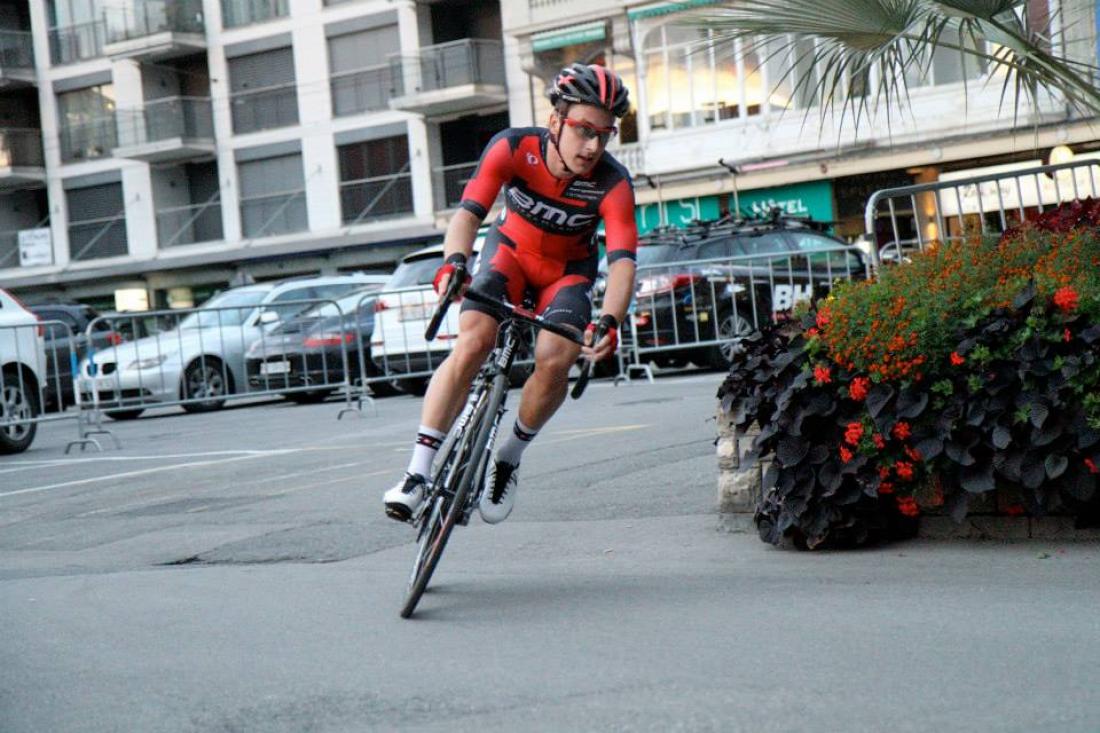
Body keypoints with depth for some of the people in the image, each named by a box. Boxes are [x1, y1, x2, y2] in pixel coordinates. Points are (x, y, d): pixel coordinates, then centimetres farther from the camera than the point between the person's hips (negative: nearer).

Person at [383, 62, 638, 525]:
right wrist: (453, 262, -55)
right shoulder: (514, 148, -26)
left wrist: (609, 322, -53)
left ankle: (509, 457, 2)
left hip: (569, 270, 0)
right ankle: (417, 473, -24)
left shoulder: (613, 184, -27)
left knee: (554, 360, -26)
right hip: (510, 250, 0)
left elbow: (622, 262, -35)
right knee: (472, 342, -26)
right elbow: (469, 212, -35)